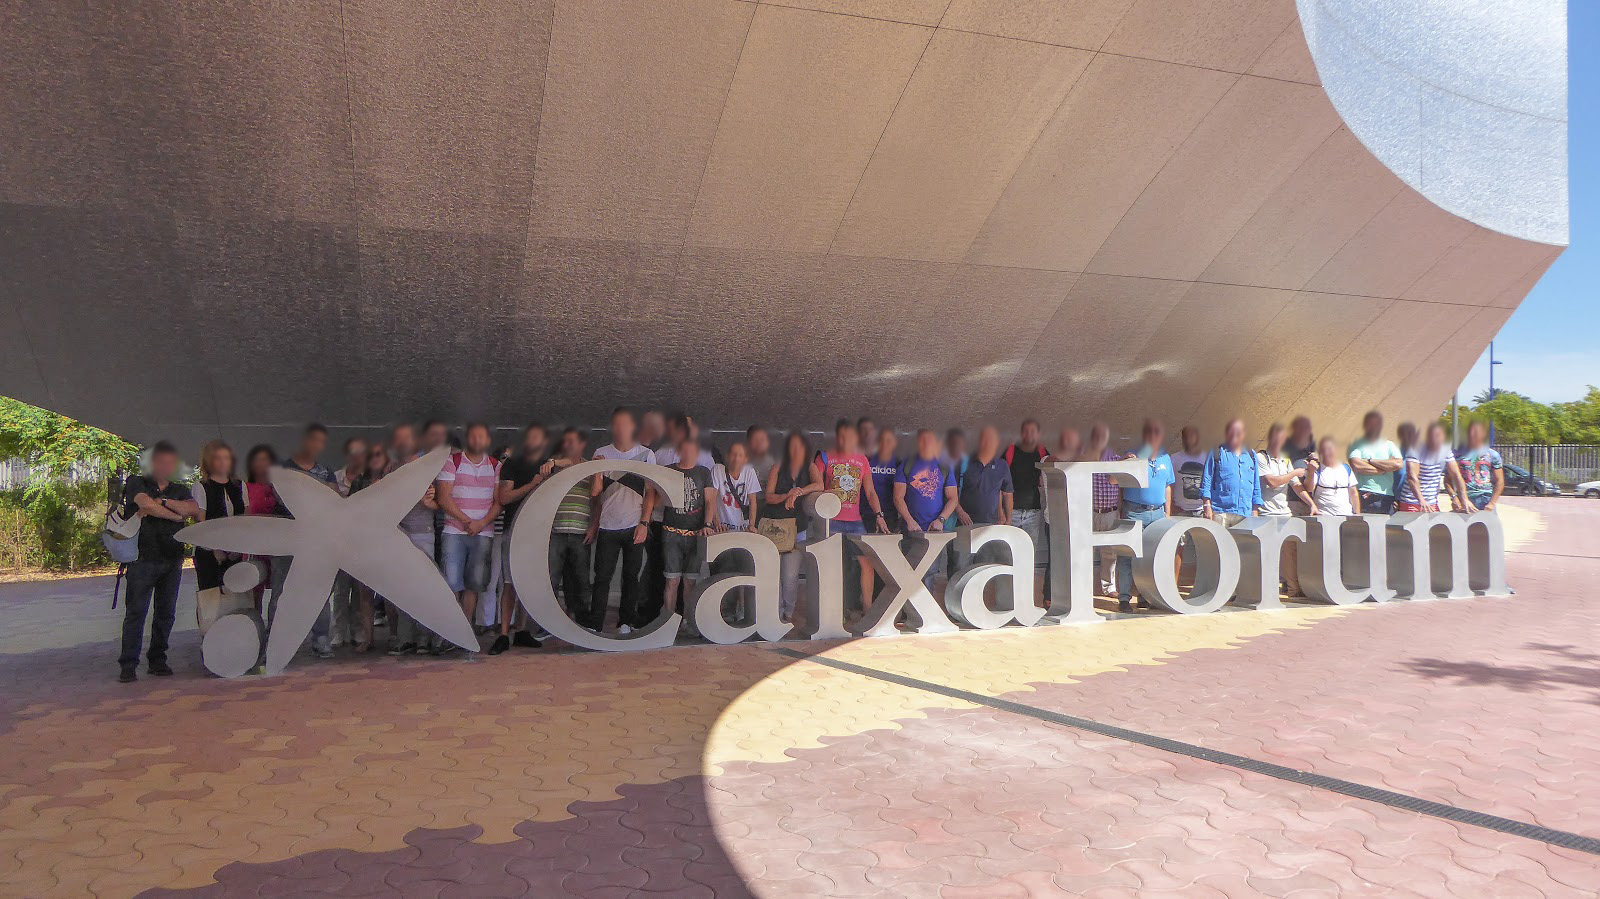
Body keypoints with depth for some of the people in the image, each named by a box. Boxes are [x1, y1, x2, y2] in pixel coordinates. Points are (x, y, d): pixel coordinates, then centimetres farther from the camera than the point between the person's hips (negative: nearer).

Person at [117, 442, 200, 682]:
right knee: (136, 611, -6)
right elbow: (147, 505, -12)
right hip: (143, 557, -4)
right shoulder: (136, 483, 7)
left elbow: (194, 509, -2)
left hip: (173, 559, 4)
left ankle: (157, 660, 14)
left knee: (166, 612, 5)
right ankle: (128, 664, -2)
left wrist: (162, 502, -8)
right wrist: (176, 515, 0)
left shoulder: (179, 490, 18)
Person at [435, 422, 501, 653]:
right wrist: (467, 521, -11)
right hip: (454, 531, -2)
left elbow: (499, 501, 5)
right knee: (452, 583, -8)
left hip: (483, 533, 2)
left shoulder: (496, 466, 10)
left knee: (474, 584, 1)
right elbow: (444, 499, -3)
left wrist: (481, 523, -11)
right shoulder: (452, 461, 3)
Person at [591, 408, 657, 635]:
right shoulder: (601, 454, 7)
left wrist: (644, 523, -5)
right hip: (607, 526, 0)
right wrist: (593, 524, -4)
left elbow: (650, 493, 2)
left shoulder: (646, 454, 5)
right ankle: (594, 625, -1)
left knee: (631, 575, 4)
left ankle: (626, 621, 13)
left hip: (635, 526, 0)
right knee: (602, 576, -3)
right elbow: (595, 492, 7)